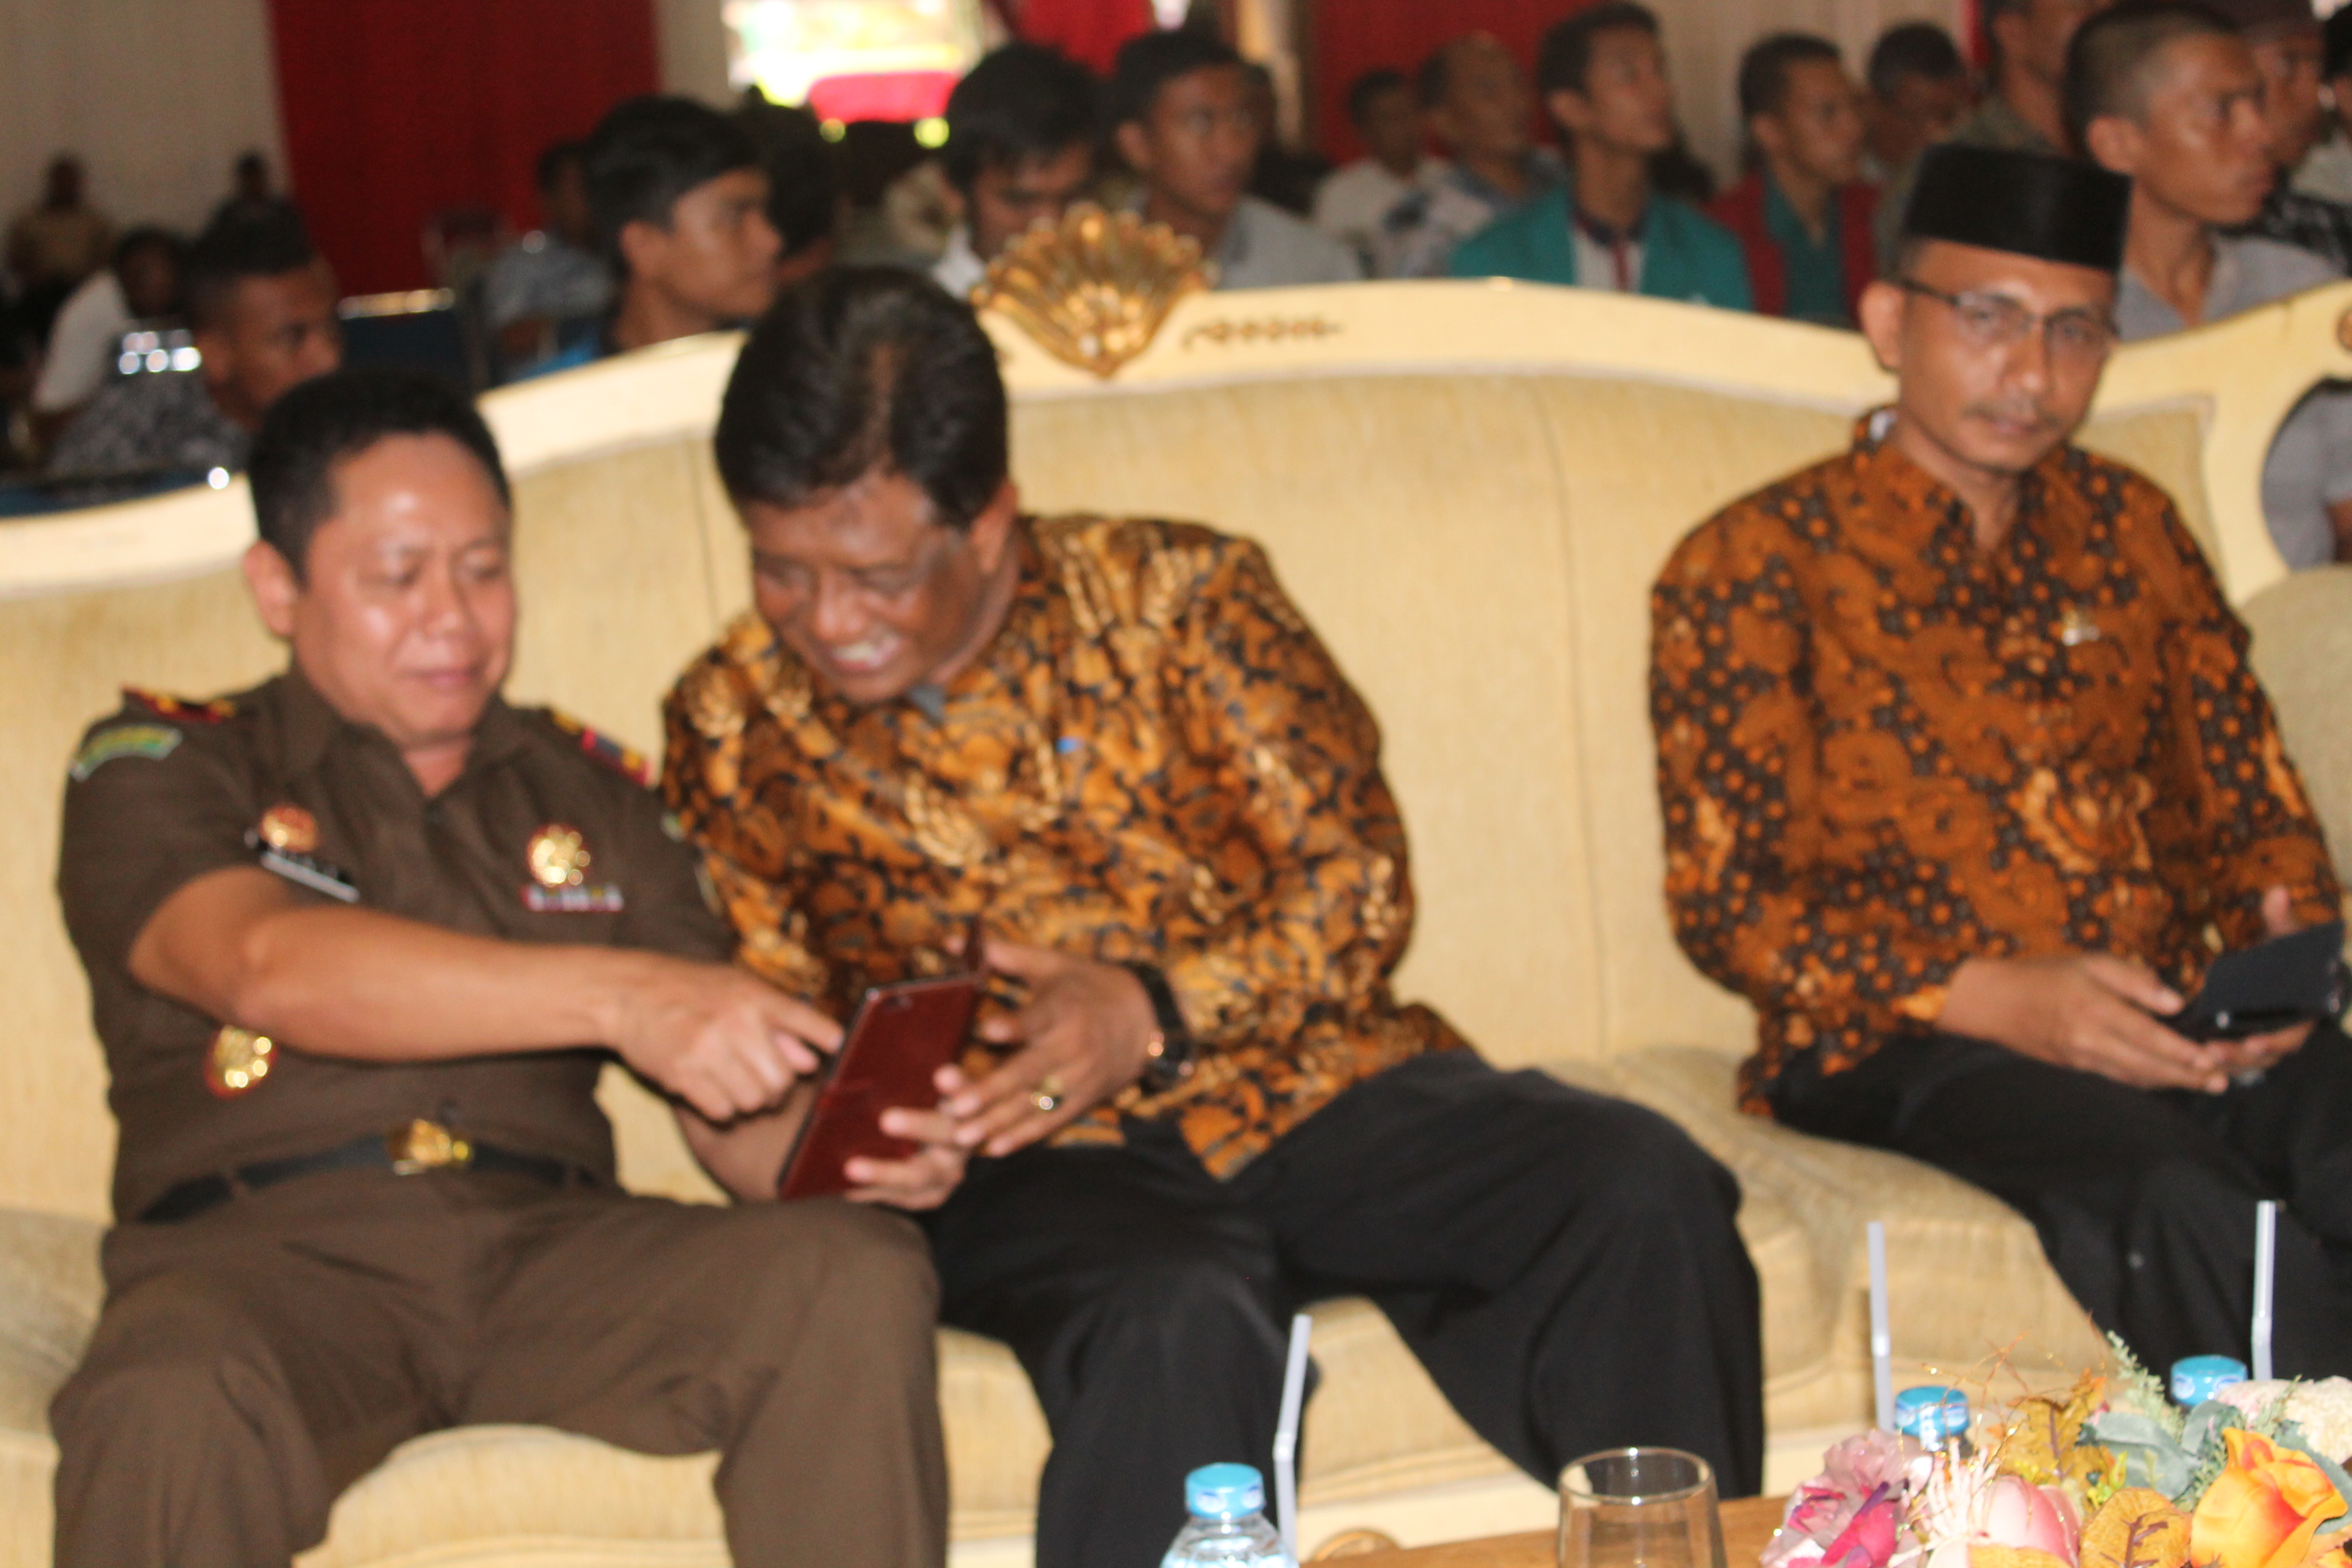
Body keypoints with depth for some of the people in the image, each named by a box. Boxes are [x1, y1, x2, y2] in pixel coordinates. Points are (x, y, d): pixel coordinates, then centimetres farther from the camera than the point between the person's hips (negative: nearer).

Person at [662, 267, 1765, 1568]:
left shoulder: (1178, 595, 3)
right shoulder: (732, 720, 6)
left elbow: (1356, 879, 0)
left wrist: (1156, 1011, -16)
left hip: (1307, 1082, 2)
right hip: (1031, 1164, -1)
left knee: (1646, 1192, -24)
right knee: (1179, 1325, -37)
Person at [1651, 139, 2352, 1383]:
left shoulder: (2129, 528, 19)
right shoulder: (1757, 567, 2)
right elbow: (1726, 902, -3)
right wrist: (1999, 999, -16)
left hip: (2175, 1027, 5)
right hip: (1901, 1049, -4)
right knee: (2184, 1200, -34)